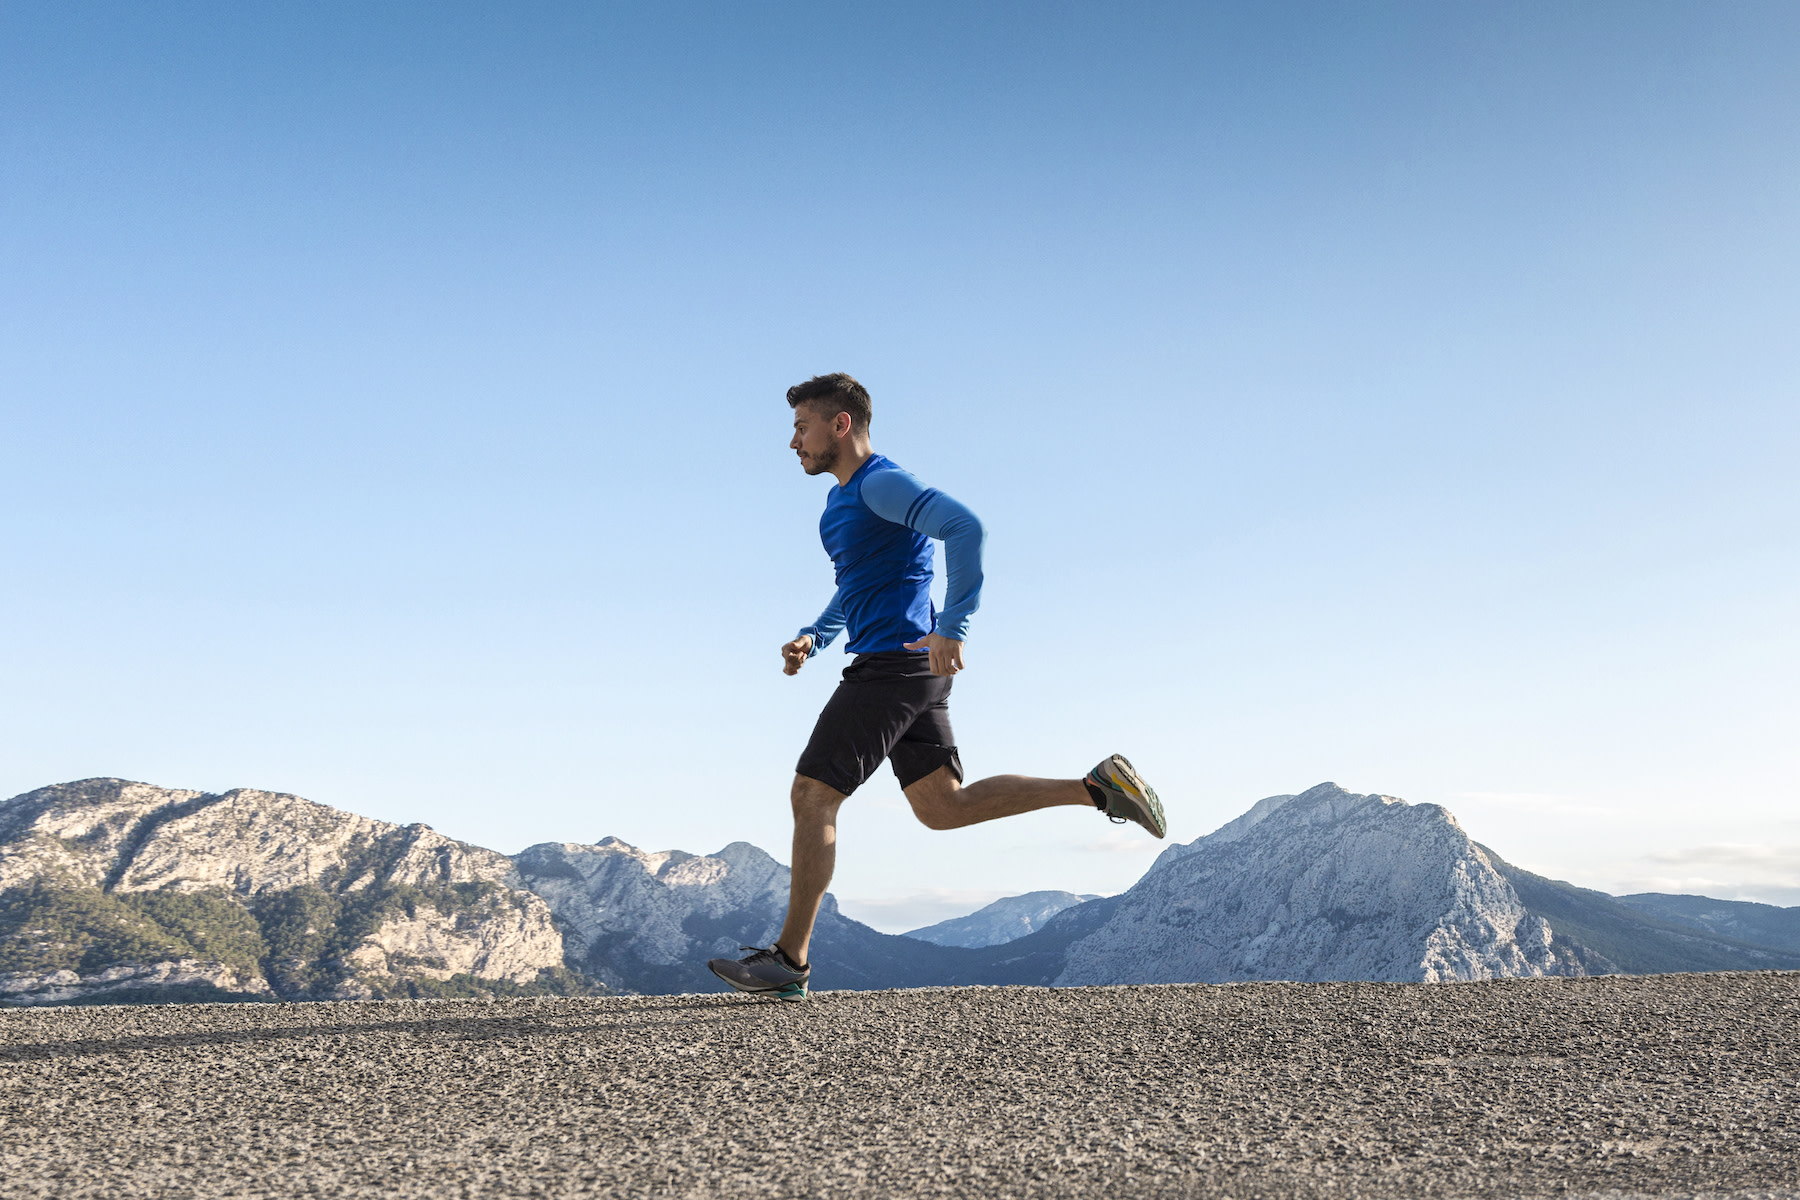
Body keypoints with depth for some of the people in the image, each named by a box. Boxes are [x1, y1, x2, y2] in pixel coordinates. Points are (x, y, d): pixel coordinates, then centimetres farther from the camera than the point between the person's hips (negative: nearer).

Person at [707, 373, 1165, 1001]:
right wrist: (812, 638, 14)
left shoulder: (881, 484, -11)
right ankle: (1098, 787, 8)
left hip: (894, 662, -10)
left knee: (811, 797, -6)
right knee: (942, 807, 9)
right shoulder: (842, 499, 20)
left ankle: (790, 961, 1)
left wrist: (951, 629, -29)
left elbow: (966, 528, -26)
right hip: (914, 668, 10)